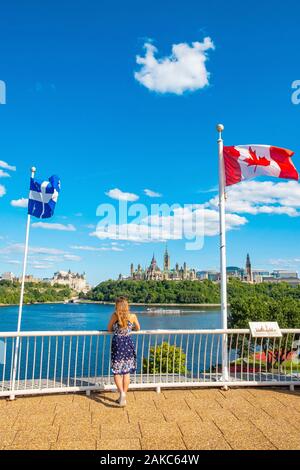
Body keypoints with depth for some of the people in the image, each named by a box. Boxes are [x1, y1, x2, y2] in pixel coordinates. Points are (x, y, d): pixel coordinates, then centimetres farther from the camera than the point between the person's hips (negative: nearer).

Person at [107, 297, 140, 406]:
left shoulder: (115, 315, -11)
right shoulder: (133, 316, -4)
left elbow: (109, 329, 1)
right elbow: (138, 328, 12)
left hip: (117, 343, -2)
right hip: (128, 343, 2)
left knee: (116, 371, 8)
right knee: (127, 371, 13)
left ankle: (122, 392, -13)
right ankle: (123, 396, 19)